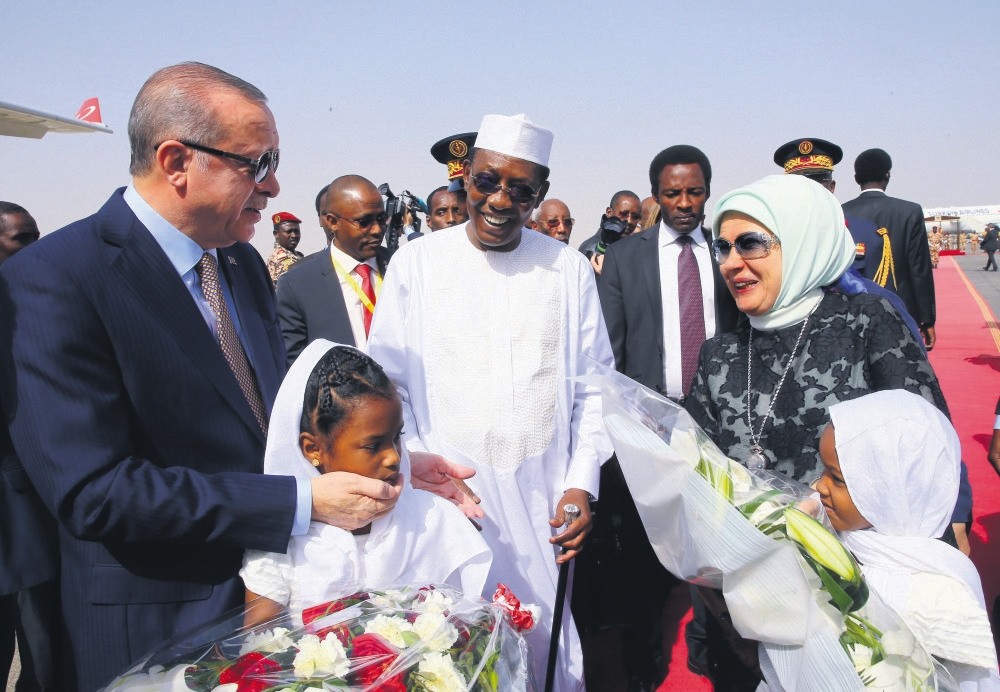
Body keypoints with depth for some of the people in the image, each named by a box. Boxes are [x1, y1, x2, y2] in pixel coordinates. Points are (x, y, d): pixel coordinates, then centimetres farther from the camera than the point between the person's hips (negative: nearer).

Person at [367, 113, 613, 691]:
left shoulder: (570, 269, 3)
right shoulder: (416, 263, -1)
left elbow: (592, 386, 7)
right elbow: (388, 384, 2)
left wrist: (582, 484, 0)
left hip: (542, 499, 1)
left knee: (544, 639, 11)